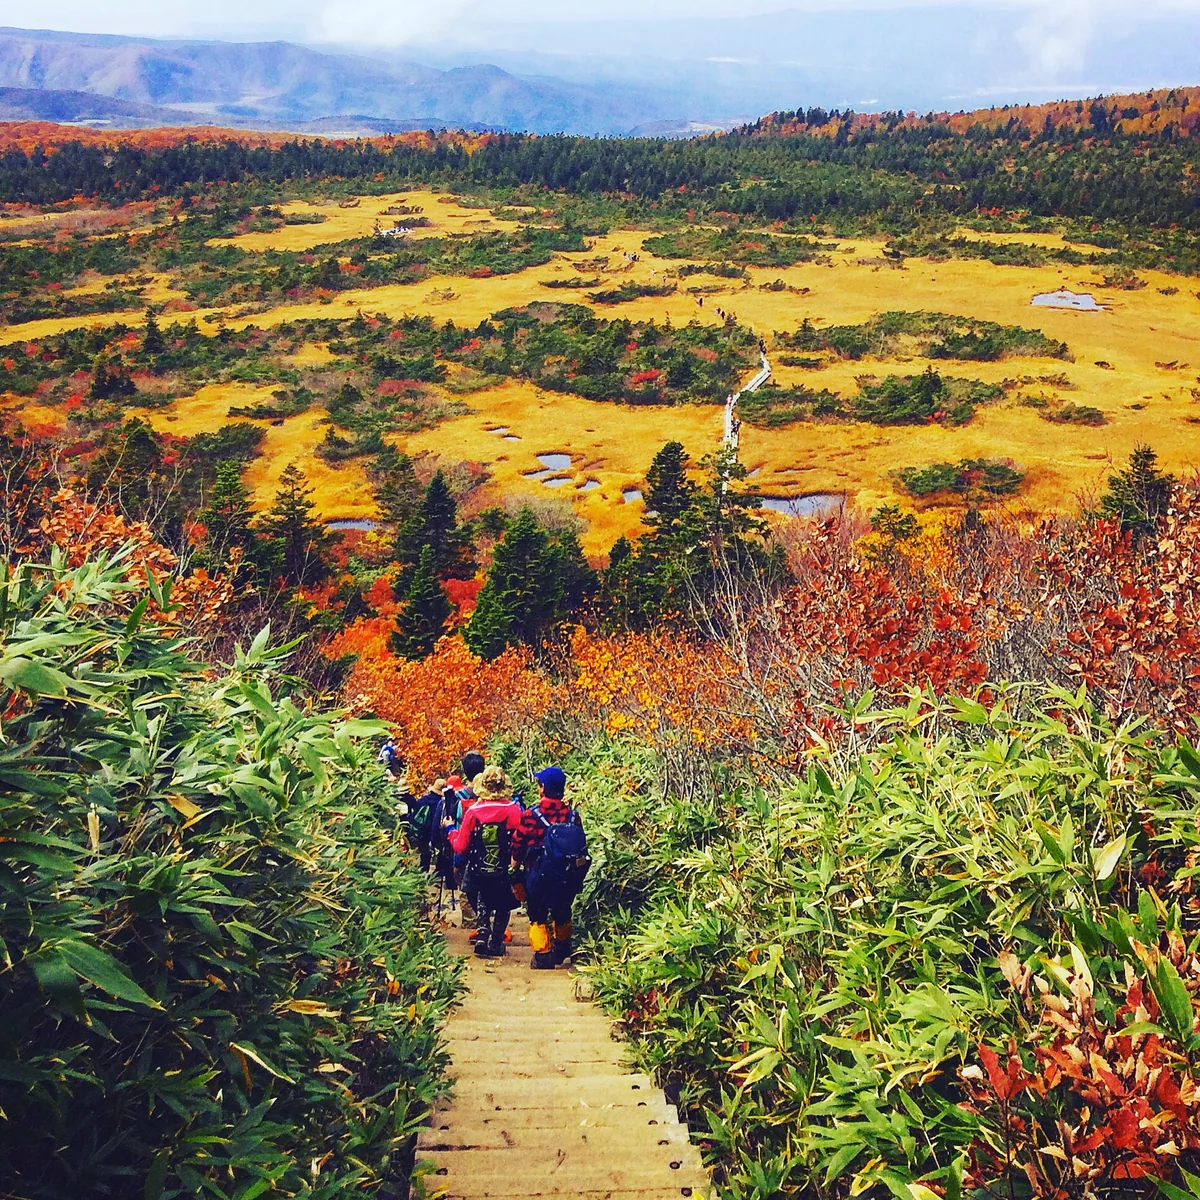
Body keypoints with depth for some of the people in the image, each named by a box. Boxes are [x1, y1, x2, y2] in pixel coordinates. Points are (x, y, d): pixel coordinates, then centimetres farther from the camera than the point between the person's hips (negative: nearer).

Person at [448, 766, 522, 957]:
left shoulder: (473, 811, -8)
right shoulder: (514, 809, -12)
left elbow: (460, 847, -5)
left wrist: (451, 831, 14)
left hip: (479, 871, 2)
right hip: (505, 872, -1)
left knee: (483, 900, 27)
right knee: (502, 905, 21)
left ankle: (482, 935, 12)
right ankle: (495, 944, 20)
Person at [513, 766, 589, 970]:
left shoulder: (531, 816, -16)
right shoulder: (573, 815, -7)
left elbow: (518, 847, -10)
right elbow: (580, 845, 1)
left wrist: (516, 863, 10)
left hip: (539, 876, -4)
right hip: (568, 878, 4)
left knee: (538, 917, 10)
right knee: (562, 915, 22)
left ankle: (542, 956, 7)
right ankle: (562, 952, 36)